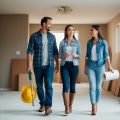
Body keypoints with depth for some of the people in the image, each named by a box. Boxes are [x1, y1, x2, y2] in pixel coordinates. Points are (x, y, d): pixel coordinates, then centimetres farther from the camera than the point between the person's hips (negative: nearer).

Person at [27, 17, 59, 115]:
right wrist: (30, 65, -12)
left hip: (49, 65, 1)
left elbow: (55, 52, 12)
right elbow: (30, 51, -5)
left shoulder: (52, 37, 8)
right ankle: (42, 104, 23)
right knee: (39, 86, 9)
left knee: (48, 85, -11)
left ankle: (48, 106, -10)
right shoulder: (34, 36, -2)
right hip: (38, 65, -1)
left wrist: (57, 64, 9)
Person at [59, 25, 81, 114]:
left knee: (72, 86, 6)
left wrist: (76, 55, -15)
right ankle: (66, 107, -9)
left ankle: (70, 105, 22)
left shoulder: (77, 42, 6)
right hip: (64, 66, -1)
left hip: (74, 65, 1)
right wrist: (63, 56, -15)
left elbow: (79, 55, 7)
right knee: (65, 86, -10)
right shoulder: (62, 42, 4)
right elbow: (59, 55, 6)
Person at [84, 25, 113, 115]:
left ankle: (96, 104, 24)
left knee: (98, 86, 7)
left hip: (100, 66, -2)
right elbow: (87, 55, 11)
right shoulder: (89, 42, 6)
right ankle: (93, 107, -5)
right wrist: (85, 66, 11)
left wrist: (109, 66, -12)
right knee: (92, 86, -6)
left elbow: (106, 55, -3)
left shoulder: (103, 42, -4)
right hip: (91, 66, 2)